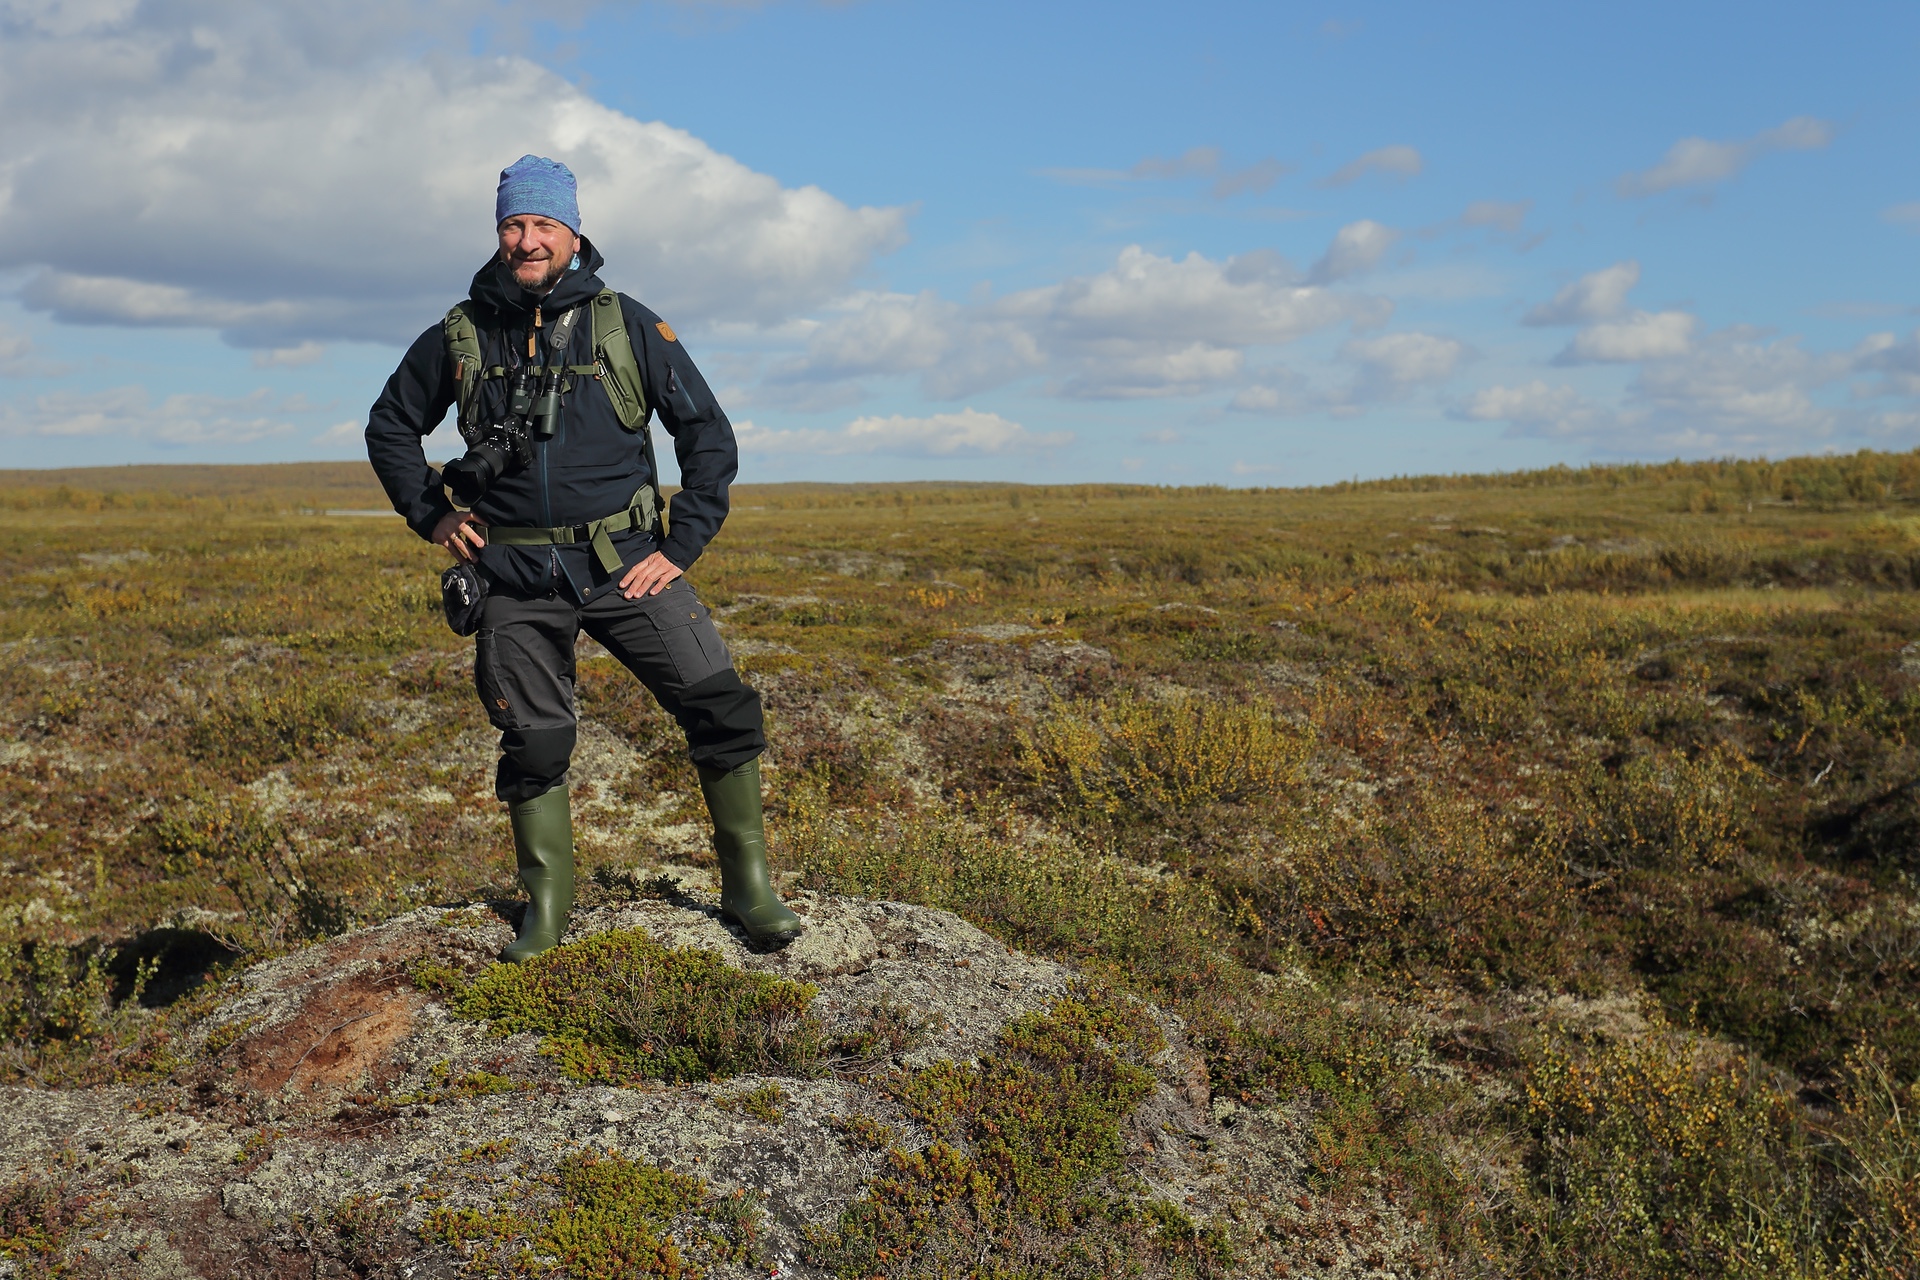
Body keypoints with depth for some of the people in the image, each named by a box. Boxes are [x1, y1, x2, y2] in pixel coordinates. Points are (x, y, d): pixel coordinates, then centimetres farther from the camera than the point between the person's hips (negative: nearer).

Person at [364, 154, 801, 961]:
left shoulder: (627, 325, 0)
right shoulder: (460, 336, 5)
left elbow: (709, 435, 2)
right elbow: (390, 427, 20)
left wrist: (681, 548, -4)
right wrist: (430, 515, 8)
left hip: (625, 562, -1)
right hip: (516, 577, 1)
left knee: (723, 709, -11)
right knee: (533, 745, 5)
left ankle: (748, 887, 4)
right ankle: (546, 910, 24)